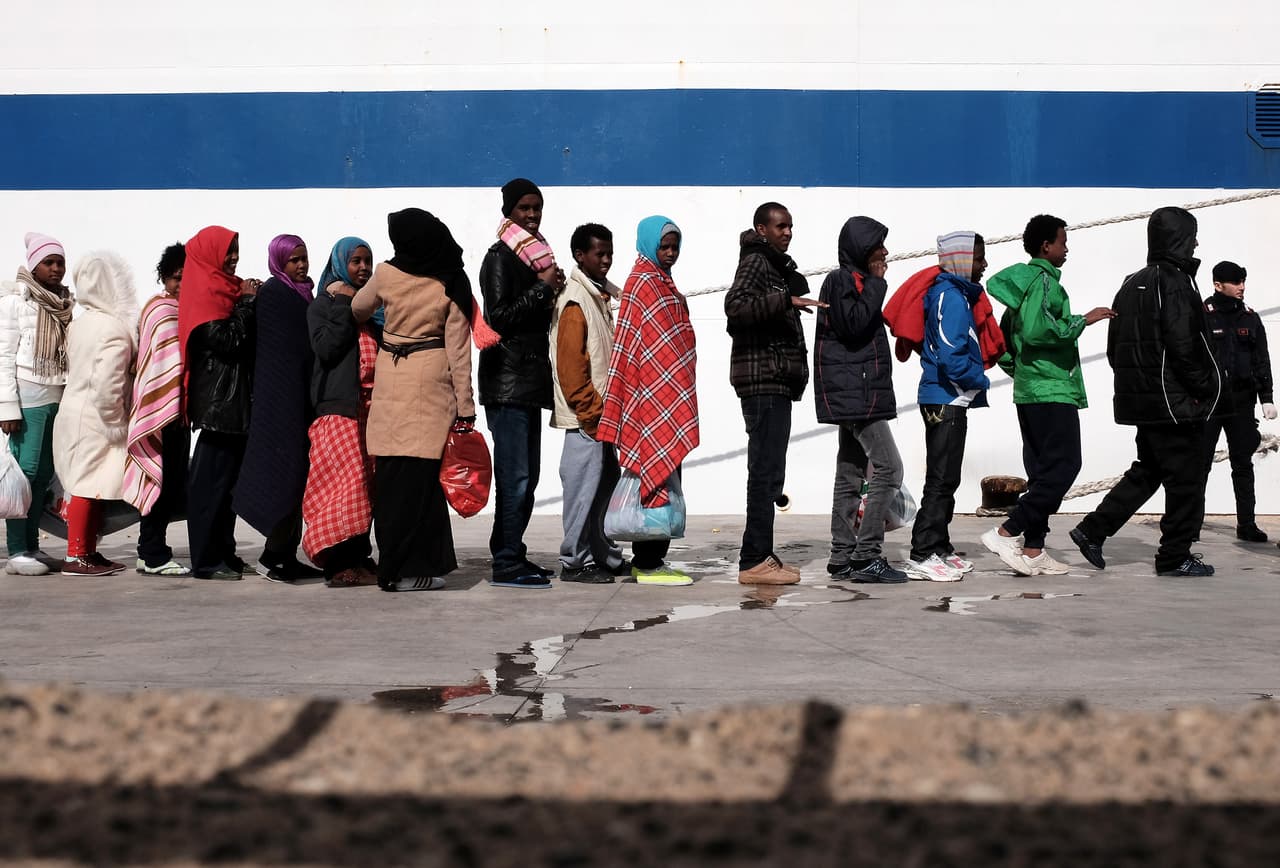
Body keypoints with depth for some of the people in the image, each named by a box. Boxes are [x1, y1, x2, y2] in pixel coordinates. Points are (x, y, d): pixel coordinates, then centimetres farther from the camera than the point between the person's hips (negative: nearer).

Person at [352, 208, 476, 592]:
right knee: (422, 472, 0)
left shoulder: (387, 274, -2)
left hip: (391, 380, 1)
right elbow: (458, 348, -5)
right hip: (432, 379, -1)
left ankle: (396, 564, 10)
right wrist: (465, 406, -1)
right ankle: (411, 567, 1)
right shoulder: (451, 284, -4)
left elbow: (358, 310, 19)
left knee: (392, 473, 5)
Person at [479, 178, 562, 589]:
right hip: (507, 380, -9)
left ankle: (511, 554, 18)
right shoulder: (500, 257, -7)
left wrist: (553, 290, 10)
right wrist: (543, 287, -13)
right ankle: (507, 564, -8)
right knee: (515, 475, -10)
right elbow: (498, 316, -15)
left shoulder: (536, 253, 19)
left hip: (530, 377, 9)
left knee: (526, 476, 11)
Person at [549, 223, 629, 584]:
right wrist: (593, 413, -16)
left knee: (606, 483, 14)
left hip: (603, 412, 9)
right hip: (585, 416, -9)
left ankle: (604, 555, 23)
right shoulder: (574, 300, -12)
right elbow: (570, 365, -17)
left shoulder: (603, 295, 15)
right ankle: (574, 561, 3)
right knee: (584, 485, -5)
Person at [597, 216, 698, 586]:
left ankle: (648, 558, 15)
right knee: (659, 476, -9)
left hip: (669, 399, 10)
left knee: (660, 476, 11)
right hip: (655, 401, -10)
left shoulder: (660, 282, 19)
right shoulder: (643, 284, -11)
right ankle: (649, 563, -7)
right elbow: (630, 347, -17)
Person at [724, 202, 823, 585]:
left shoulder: (776, 266, 23)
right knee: (767, 471, -13)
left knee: (767, 471, 10)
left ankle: (760, 556, 14)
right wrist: (786, 300, -29)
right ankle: (755, 561, -13)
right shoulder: (755, 262, -7)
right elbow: (736, 306, -24)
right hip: (763, 379, -10)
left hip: (776, 382, 10)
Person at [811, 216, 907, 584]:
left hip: (857, 393, 11)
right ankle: (866, 555, -14)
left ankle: (843, 559, 11)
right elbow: (854, 324, -21)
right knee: (889, 468, -14)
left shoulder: (854, 281, 21)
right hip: (854, 392, -11)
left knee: (851, 475, 9)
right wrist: (877, 283, -14)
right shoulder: (841, 281, -9)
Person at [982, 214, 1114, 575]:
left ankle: (1032, 550, 8)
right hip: (1052, 390, -10)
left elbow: (1003, 339, 24)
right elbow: (1036, 329, -24)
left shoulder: (1023, 282, 20)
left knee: (1043, 470, 9)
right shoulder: (1043, 280, -10)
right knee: (1063, 465, -11)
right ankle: (1007, 533, -13)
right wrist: (1082, 320, -17)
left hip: (1030, 392, 10)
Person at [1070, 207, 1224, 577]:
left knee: (1146, 471, 18)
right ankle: (1175, 556, 6)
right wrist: (1211, 391, -12)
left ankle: (1092, 530, 13)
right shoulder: (1174, 282, -14)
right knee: (1186, 478, 1)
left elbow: (1114, 349, 17)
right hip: (1175, 401, -9)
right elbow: (1185, 347, -20)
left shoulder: (1132, 284, 14)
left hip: (1139, 399, 9)